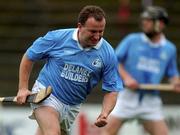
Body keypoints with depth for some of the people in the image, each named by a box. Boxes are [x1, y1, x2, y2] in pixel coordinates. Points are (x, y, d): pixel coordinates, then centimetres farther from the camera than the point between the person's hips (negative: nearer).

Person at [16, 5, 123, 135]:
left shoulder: (108, 54, -10)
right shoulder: (57, 37, -13)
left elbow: (111, 90, -5)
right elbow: (29, 57, 2)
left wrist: (104, 114, -23)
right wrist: (23, 88, -1)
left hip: (73, 107, 4)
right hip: (45, 94, -4)